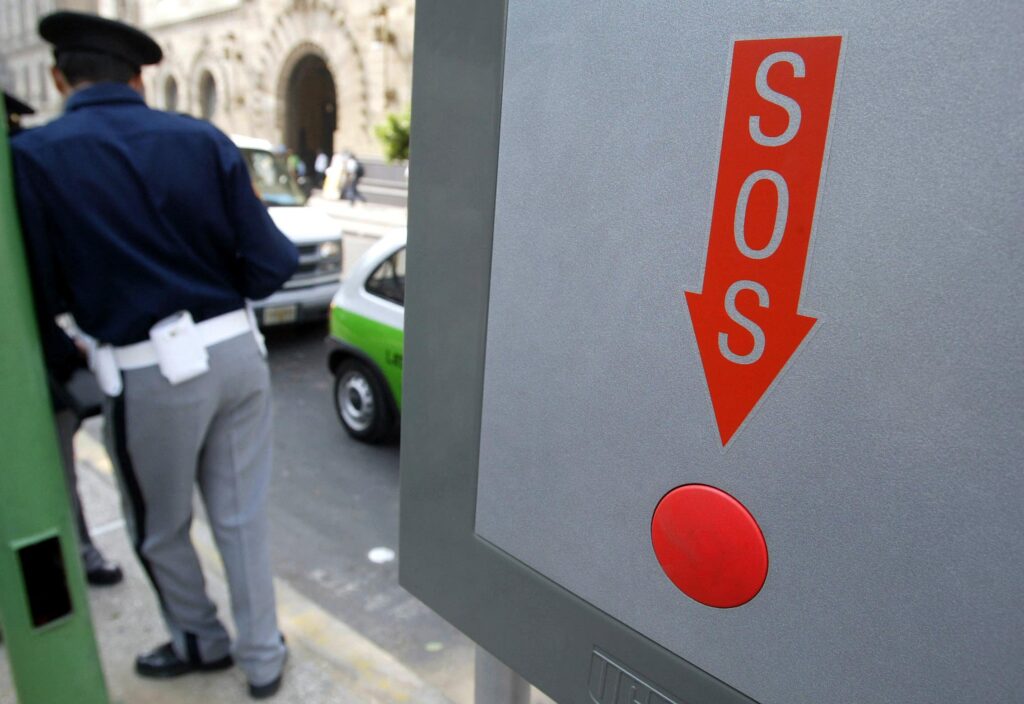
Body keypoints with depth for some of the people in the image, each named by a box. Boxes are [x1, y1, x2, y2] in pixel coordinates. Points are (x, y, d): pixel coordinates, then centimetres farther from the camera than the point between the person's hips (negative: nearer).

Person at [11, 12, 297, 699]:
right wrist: (283, 246, 19)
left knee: (159, 531, 23)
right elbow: (267, 268, -3)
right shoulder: (206, 139, -2)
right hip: (236, 351, 4)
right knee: (243, 516, 18)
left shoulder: (32, 156, -9)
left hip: (152, 372, -3)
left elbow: (41, 296, -3)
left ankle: (202, 642, 44)